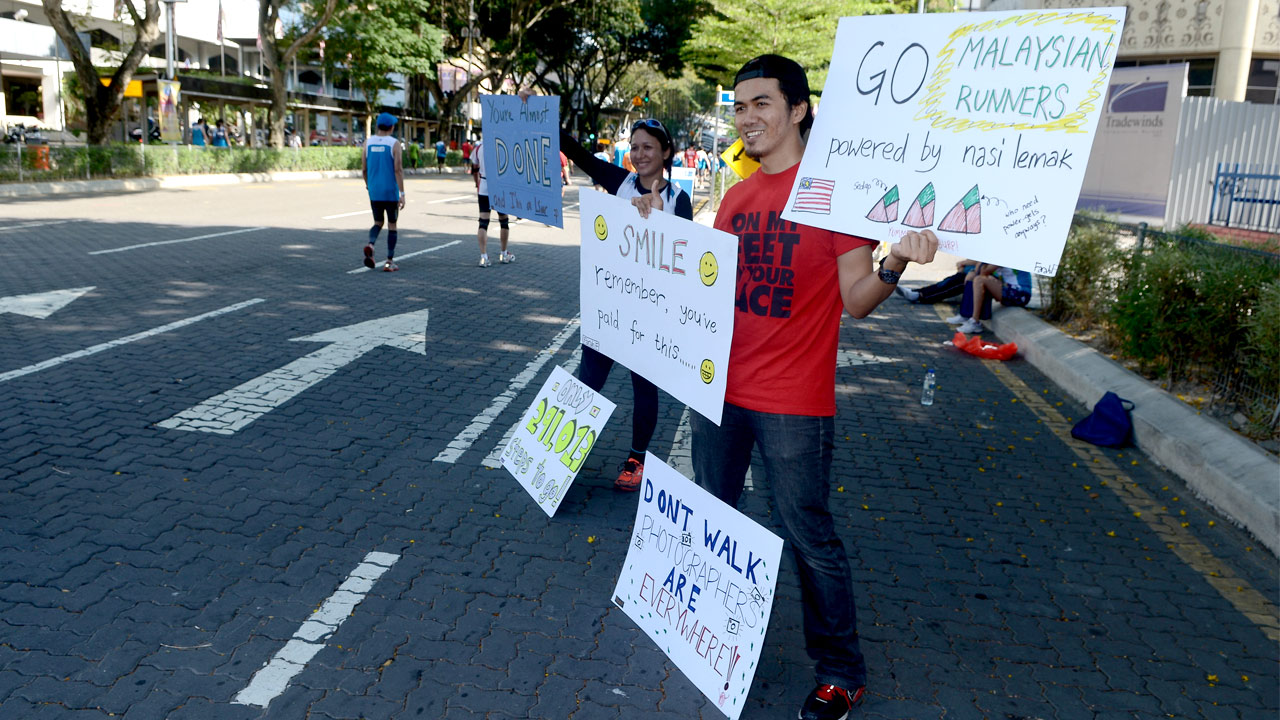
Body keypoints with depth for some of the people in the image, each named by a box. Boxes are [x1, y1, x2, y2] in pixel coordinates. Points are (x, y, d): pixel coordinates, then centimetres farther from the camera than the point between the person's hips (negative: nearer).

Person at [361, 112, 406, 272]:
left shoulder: (368, 143, 4)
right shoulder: (394, 143, -8)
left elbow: (363, 169, 6)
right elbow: (398, 169, -14)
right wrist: (402, 193, -13)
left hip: (374, 191, 3)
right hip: (391, 192, -3)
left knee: (378, 222, 17)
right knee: (392, 225, 7)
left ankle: (370, 244, -13)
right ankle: (389, 262, 7)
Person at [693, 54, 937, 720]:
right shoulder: (735, 197, 9)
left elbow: (856, 299, -12)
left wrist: (893, 264, -31)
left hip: (792, 406, -7)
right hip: (718, 389, 7)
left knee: (810, 541, 3)